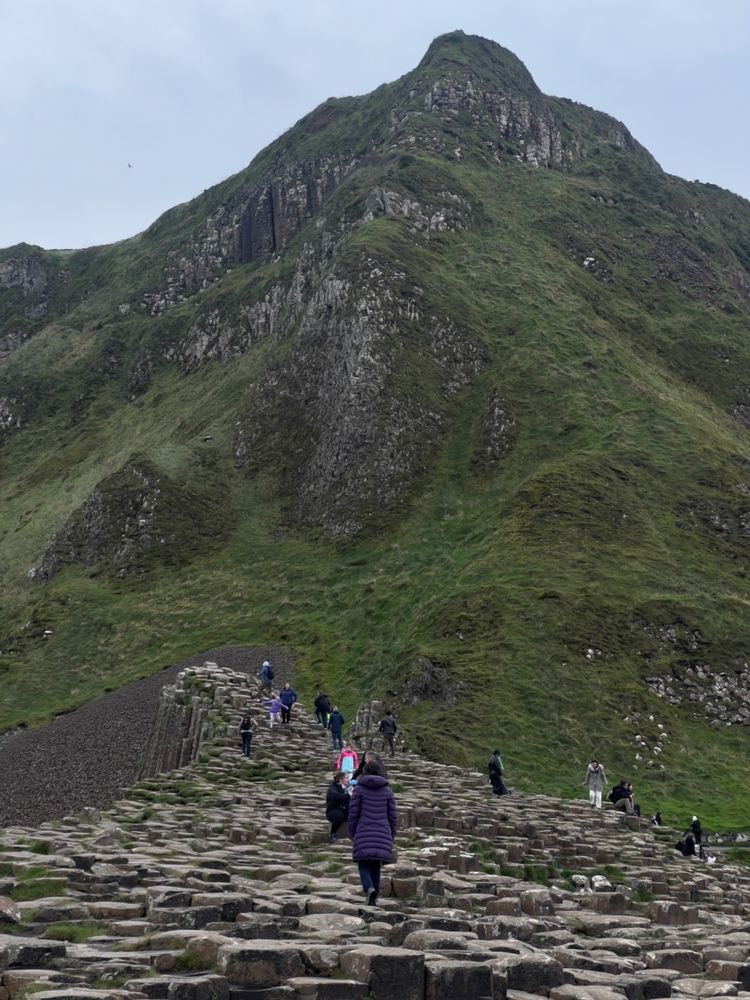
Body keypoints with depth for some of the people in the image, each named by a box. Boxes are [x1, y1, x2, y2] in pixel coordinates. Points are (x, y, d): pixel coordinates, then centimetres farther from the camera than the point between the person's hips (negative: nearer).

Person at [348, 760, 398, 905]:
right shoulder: (387, 790, 5)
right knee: (376, 865, 13)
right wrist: (392, 835, 15)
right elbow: (392, 815, 6)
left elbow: (353, 812, -3)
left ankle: (369, 889, -21)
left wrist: (352, 832, 8)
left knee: (363, 864, 3)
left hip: (364, 833, -2)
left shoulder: (359, 789, -2)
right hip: (382, 833, 2)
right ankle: (375, 895, 13)